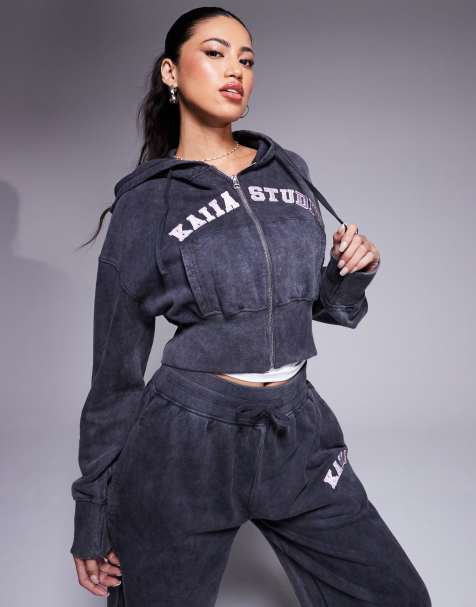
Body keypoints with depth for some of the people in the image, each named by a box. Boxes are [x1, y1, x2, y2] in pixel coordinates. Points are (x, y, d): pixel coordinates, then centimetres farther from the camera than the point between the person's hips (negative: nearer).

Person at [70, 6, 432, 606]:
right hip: (186, 440, -3)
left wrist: (351, 273, -4)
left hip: (298, 433, 4)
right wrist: (93, 513, 3)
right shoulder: (146, 202, -5)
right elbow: (116, 366, -1)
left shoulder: (289, 171, 7)